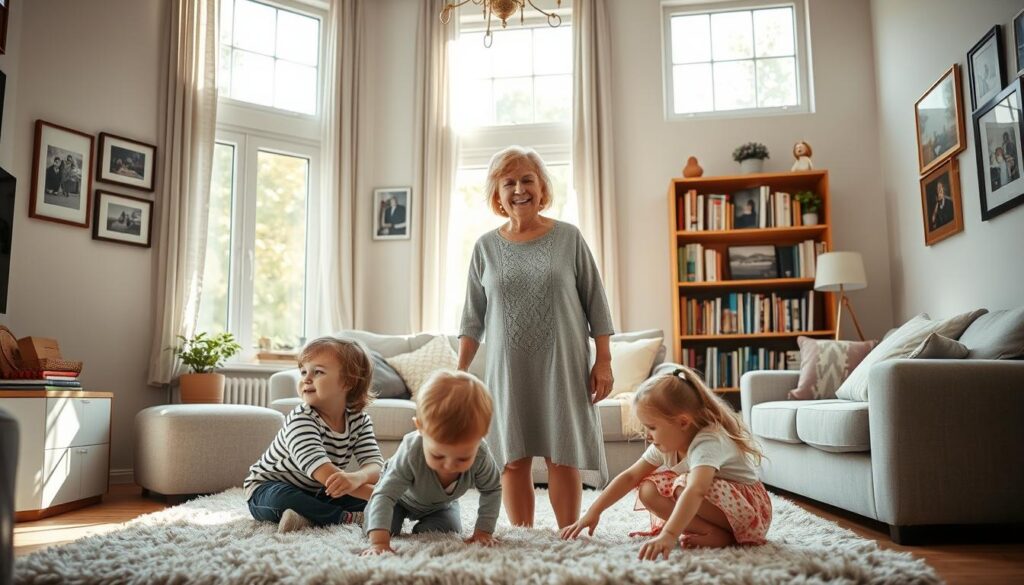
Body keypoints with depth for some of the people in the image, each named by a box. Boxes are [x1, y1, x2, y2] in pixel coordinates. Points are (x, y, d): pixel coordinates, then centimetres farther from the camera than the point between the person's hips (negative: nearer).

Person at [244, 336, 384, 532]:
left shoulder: (359, 420, -10)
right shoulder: (300, 420, -28)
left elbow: (376, 465, -23)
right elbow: (325, 474, -40)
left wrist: (356, 478, -49)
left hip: (313, 495, 5)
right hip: (267, 489, -4)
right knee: (282, 497, -39)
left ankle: (308, 517, -24)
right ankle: (349, 518, -31)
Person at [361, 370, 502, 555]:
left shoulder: (480, 456, -39)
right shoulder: (410, 452, -47)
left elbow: (492, 490, -19)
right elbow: (384, 495, -46)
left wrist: (484, 531, -24)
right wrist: (379, 542, -58)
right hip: (401, 493, -2)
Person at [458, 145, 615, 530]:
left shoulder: (568, 238, 2)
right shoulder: (486, 247, 7)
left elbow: (595, 304, 3)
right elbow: (473, 318, 9)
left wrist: (603, 361, -2)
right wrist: (460, 372, 4)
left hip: (561, 365, -1)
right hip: (507, 369, 2)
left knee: (562, 456, 2)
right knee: (514, 459, 5)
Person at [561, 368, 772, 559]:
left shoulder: (709, 442, -31)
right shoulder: (666, 443, -6)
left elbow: (694, 491, -48)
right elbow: (630, 476, 0)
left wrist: (669, 535, -60)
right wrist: (594, 511, -5)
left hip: (748, 508, -9)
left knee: (683, 484, -32)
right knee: (648, 490, -9)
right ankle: (713, 532, -12)